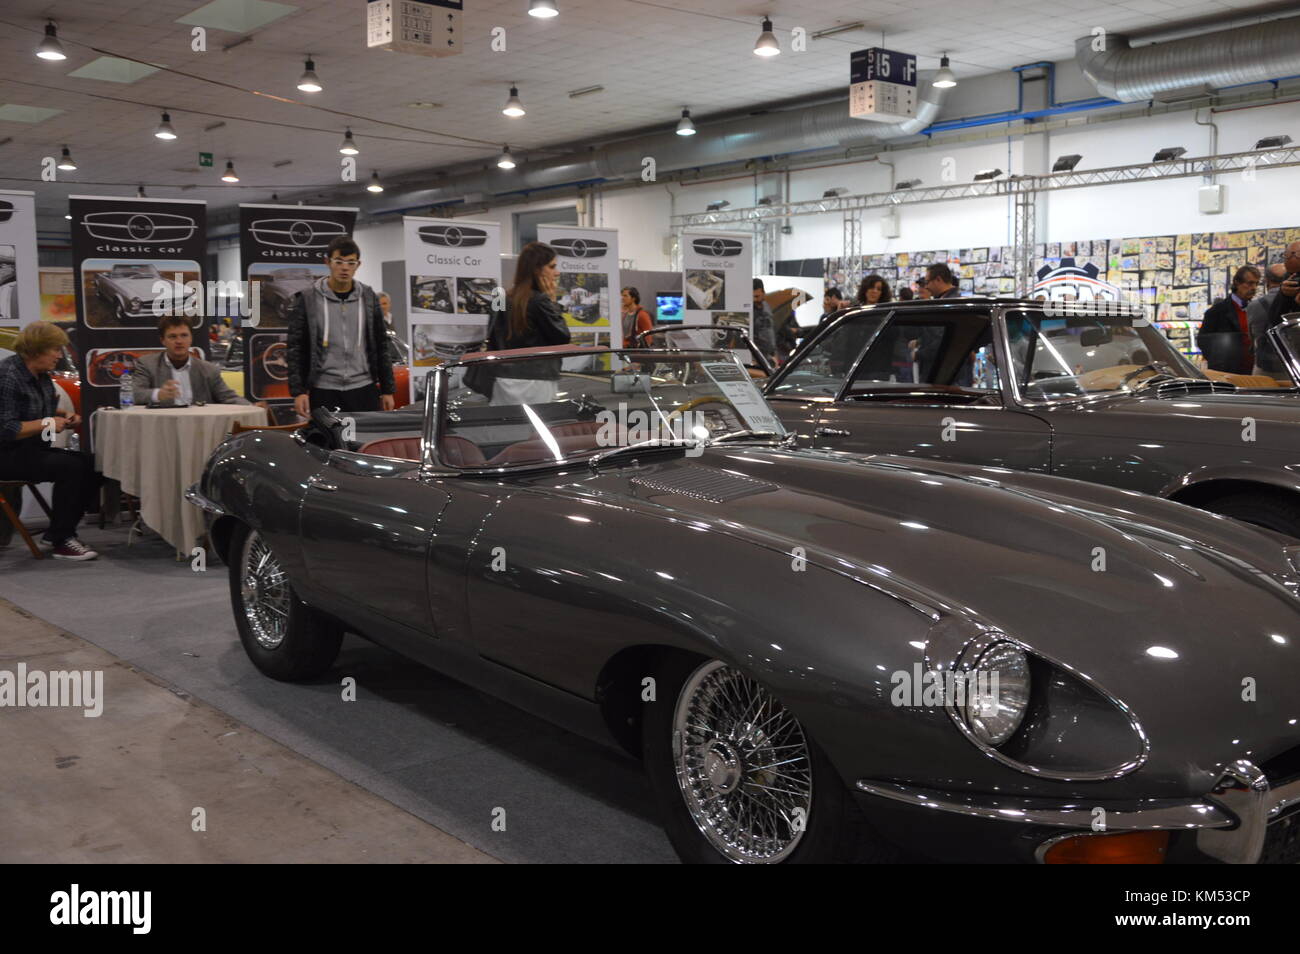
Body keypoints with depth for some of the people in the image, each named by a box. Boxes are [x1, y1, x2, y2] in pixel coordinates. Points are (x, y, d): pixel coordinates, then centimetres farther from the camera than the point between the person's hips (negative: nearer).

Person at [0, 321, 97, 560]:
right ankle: (62, 542, -18)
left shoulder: (41, 376, 9)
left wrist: (63, 416, 6)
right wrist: (46, 423, -19)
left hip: (32, 450, 9)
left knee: (87, 464, -8)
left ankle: (57, 532, 2)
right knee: (71, 468, -26)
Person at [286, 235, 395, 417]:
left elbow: (381, 346, 11)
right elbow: (295, 348, 0)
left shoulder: (368, 298, 8)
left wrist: (387, 390, 7)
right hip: (323, 392, -2)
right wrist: (298, 391, -8)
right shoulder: (307, 299, 0)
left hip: (364, 390, 2)